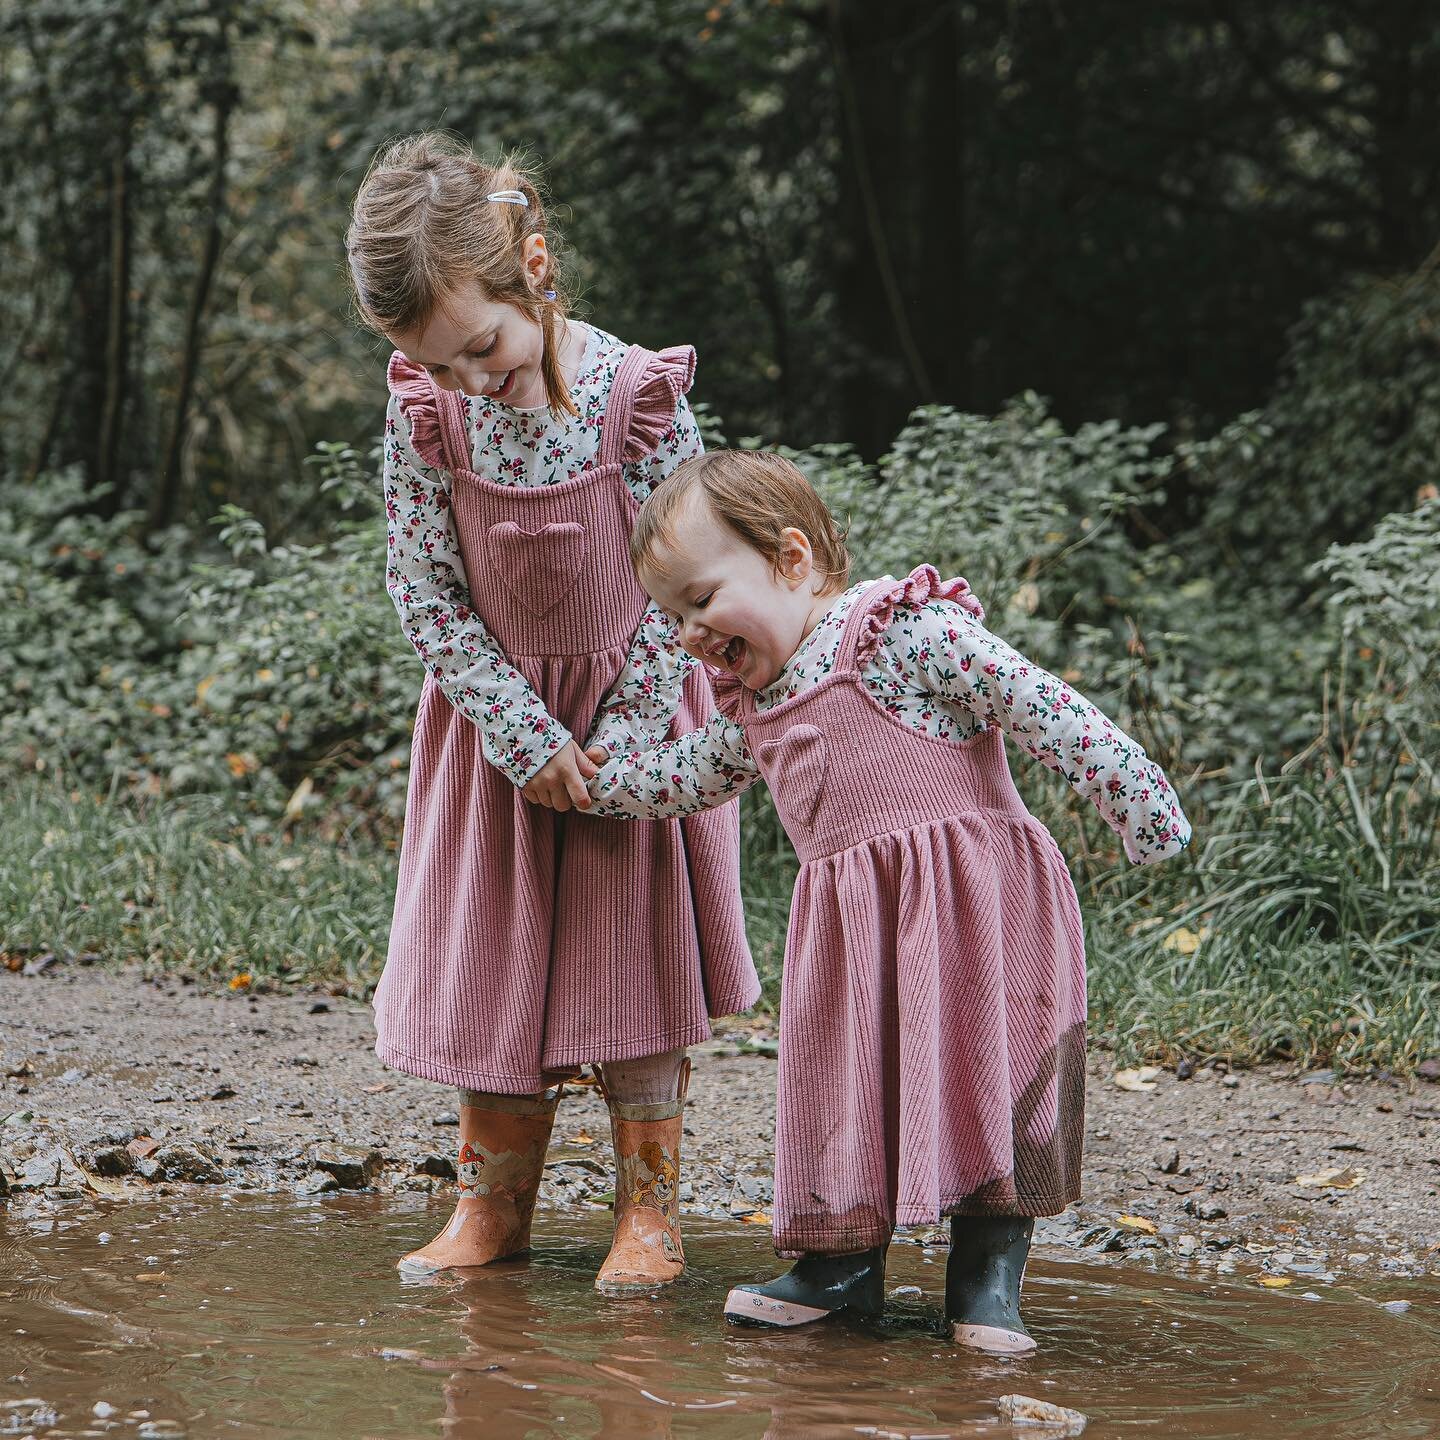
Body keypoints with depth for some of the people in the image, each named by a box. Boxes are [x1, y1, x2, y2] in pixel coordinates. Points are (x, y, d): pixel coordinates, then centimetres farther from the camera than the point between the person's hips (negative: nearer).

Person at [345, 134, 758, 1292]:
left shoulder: (639, 399, -22)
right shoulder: (424, 414, -16)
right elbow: (427, 596, -11)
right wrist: (526, 738, -17)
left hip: (630, 707, -2)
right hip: (496, 717, 2)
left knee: (635, 948, 1)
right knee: (489, 953, 6)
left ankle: (648, 1208, 10)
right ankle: (494, 1201, 18)